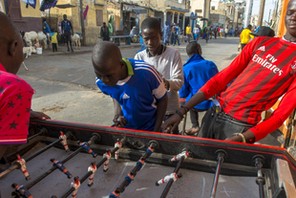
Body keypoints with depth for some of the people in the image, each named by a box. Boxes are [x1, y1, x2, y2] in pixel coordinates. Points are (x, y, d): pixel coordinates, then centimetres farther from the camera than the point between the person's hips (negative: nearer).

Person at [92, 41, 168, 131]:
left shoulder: (146, 72, -30)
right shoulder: (101, 82, -17)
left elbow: (162, 99, -14)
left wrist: (156, 131, -12)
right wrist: (117, 112, -13)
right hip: (125, 128, 3)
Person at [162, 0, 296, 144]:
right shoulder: (260, 42, 7)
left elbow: (283, 112, -9)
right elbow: (223, 78, 3)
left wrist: (242, 139, -23)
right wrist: (182, 111, -3)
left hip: (240, 127, -4)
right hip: (214, 113, 4)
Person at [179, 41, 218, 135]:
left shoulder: (185, 68, -13)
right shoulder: (211, 64, -6)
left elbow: (183, 93, -7)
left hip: (196, 104, -1)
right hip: (212, 102, 2)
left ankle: (195, 126, 29)